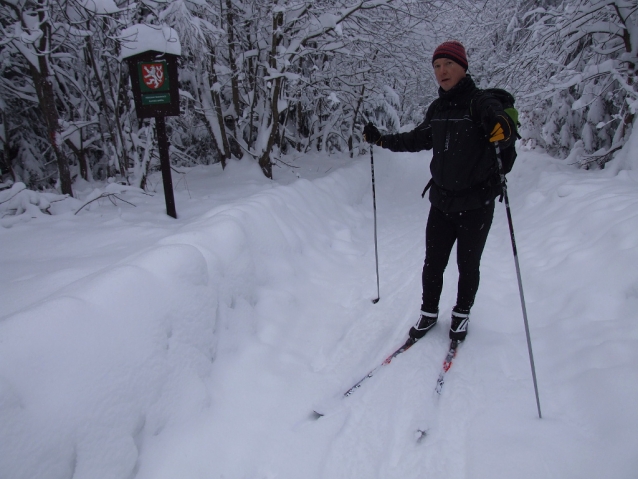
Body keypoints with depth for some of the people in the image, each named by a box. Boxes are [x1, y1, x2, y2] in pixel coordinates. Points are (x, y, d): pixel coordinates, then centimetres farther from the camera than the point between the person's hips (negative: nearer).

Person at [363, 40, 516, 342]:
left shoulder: (480, 102, -13)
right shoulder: (437, 108, 6)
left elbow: (507, 131, -27)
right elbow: (419, 139, 21)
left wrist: (504, 132, -50)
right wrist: (381, 140, 19)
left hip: (476, 204, -4)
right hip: (441, 201, 5)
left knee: (468, 265, 11)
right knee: (433, 263, 10)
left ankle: (462, 314, 33)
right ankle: (429, 312, 31)